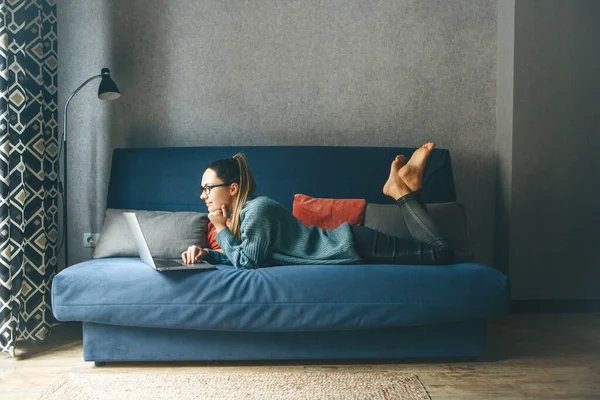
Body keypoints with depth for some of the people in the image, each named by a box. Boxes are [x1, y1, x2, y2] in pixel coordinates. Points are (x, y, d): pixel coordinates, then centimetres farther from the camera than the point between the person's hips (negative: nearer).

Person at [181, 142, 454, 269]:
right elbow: (241, 256, 18)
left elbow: (246, 261, -20)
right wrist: (207, 254, 2)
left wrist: (221, 230, -9)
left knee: (441, 253, -6)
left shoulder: (256, 209, -19)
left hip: (352, 246, -7)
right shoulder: (242, 212, 9)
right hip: (345, 246, 7)